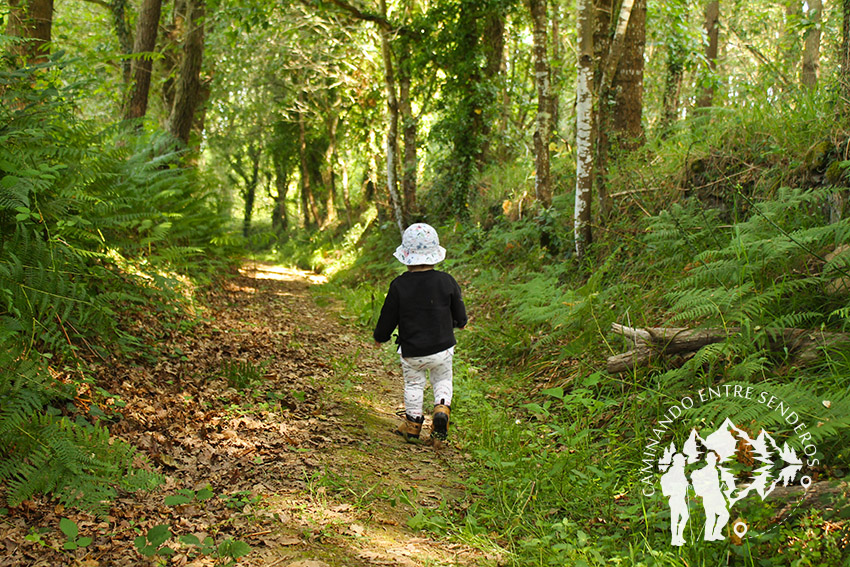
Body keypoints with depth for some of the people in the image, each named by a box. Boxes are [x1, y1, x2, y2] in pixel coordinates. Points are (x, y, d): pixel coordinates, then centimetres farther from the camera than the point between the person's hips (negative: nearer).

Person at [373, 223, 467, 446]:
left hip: (411, 351, -1)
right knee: (443, 381, 19)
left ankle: (413, 423, 24)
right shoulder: (446, 281, -10)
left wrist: (379, 336, 16)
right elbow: (460, 316, 2)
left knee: (413, 384, 18)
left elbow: (388, 318, -4)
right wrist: (459, 323, 26)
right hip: (442, 348, 1)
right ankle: (442, 409, -5)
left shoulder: (399, 285, -14)